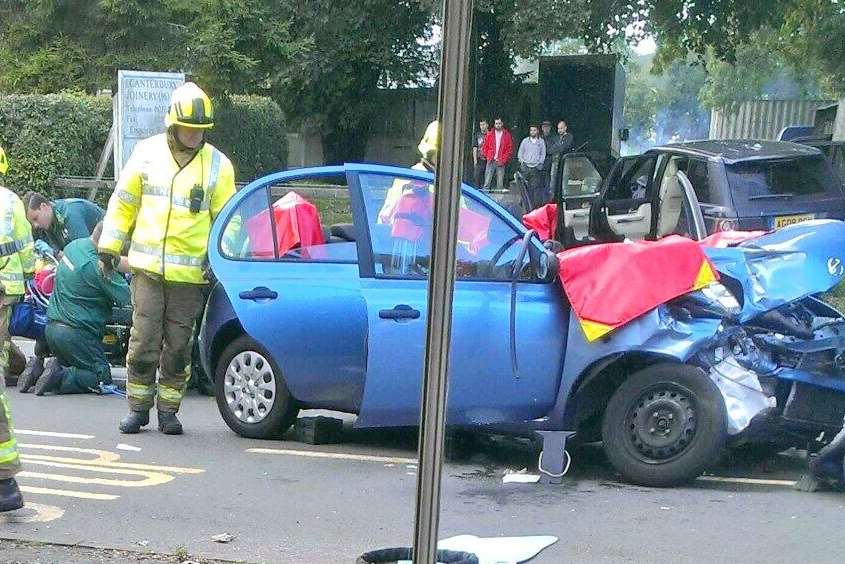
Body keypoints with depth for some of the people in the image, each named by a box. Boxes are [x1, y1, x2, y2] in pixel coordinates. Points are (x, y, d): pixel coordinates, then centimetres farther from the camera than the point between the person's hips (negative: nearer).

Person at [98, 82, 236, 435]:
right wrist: (109, 247, 10)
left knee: (177, 347, 5)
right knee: (143, 342, 0)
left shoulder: (218, 165, 2)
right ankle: (138, 408, 12)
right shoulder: (147, 153, 5)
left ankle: (168, 410, 17)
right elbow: (123, 203, 12)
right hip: (147, 268, 0)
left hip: (190, 272, 0)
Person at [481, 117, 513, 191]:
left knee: (500, 182, 1)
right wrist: (486, 156, -2)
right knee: (487, 181, -4)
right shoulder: (489, 134, 9)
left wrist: (503, 159, -7)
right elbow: (484, 147, 10)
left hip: (501, 162, -1)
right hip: (491, 161, 1)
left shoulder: (507, 135, 5)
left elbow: (510, 149, 3)